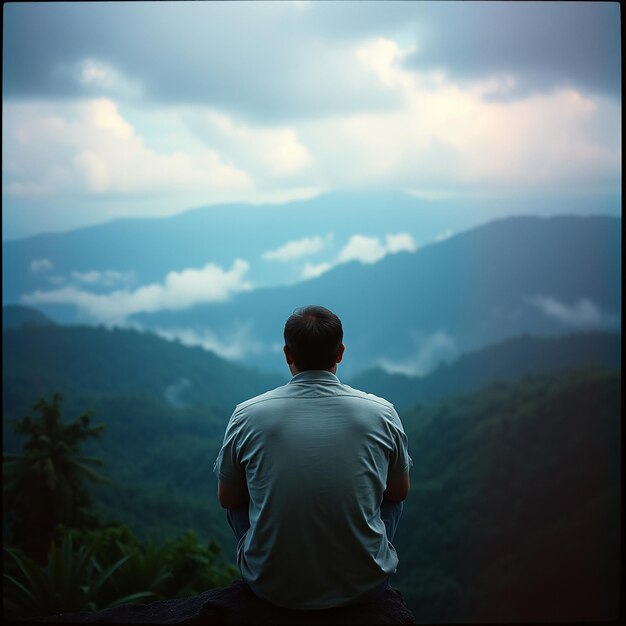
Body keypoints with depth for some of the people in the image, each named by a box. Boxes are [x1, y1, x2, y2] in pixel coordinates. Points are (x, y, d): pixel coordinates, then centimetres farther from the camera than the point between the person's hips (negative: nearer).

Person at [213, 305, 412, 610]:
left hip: (273, 586, 0)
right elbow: (399, 492, 8)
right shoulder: (381, 413, -9)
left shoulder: (247, 416, -10)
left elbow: (227, 499, 6)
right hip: (364, 584, 0)